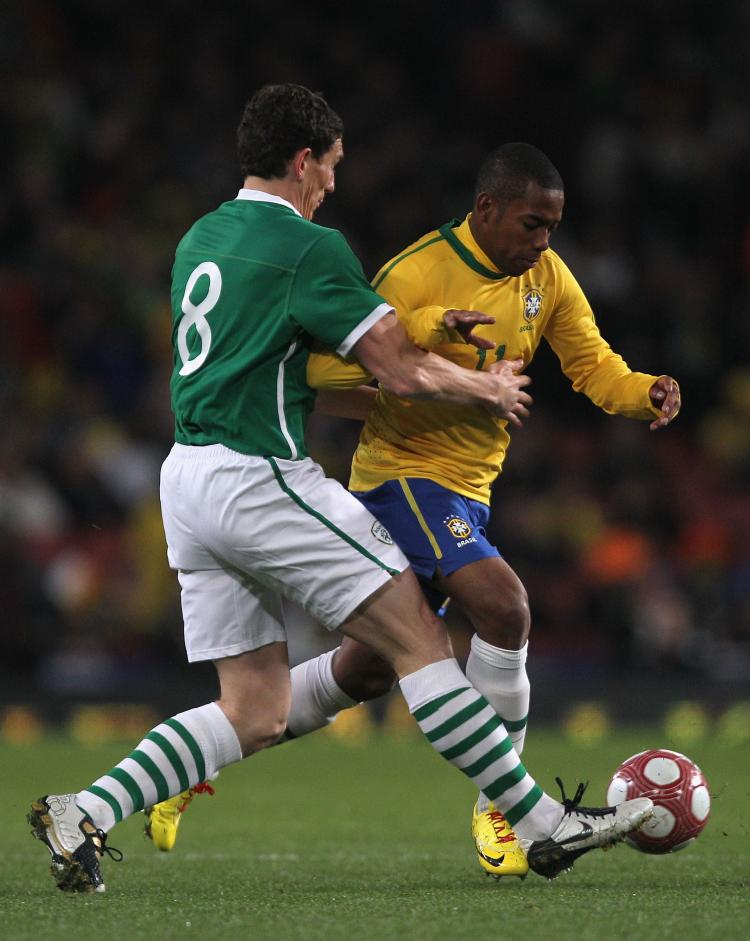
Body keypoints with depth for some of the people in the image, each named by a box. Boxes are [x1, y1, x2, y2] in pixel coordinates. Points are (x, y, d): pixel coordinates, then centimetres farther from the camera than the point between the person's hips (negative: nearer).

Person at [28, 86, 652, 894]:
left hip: (187, 478, 8)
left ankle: (85, 813, -3)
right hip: (258, 477, -8)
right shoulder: (307, 247, -8)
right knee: (420, 640, -4)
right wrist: (488, 389, 11)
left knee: (254, 713, 9)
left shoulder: (199, 240, 18)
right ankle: (542, 826, -4)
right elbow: (405, 373, -9)